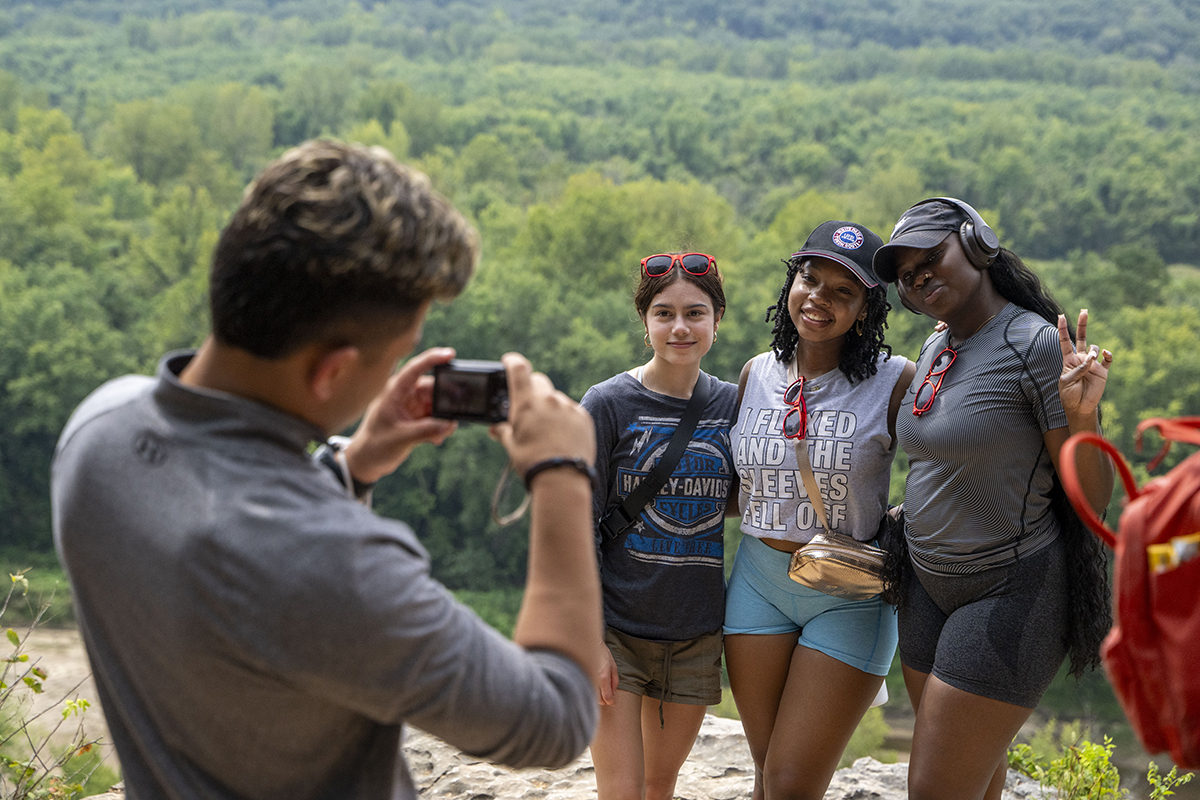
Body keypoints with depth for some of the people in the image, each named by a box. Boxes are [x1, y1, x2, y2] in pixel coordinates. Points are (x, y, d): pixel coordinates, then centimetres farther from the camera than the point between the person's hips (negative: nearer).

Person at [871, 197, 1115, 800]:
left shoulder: (1039, 345, -17)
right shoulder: (934, 350, 6)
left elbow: (1091, 498, -17)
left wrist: (1081, 415, -33)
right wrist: (903, 517, 8)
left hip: (1009, 592, -8)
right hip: (928, 584, 8)